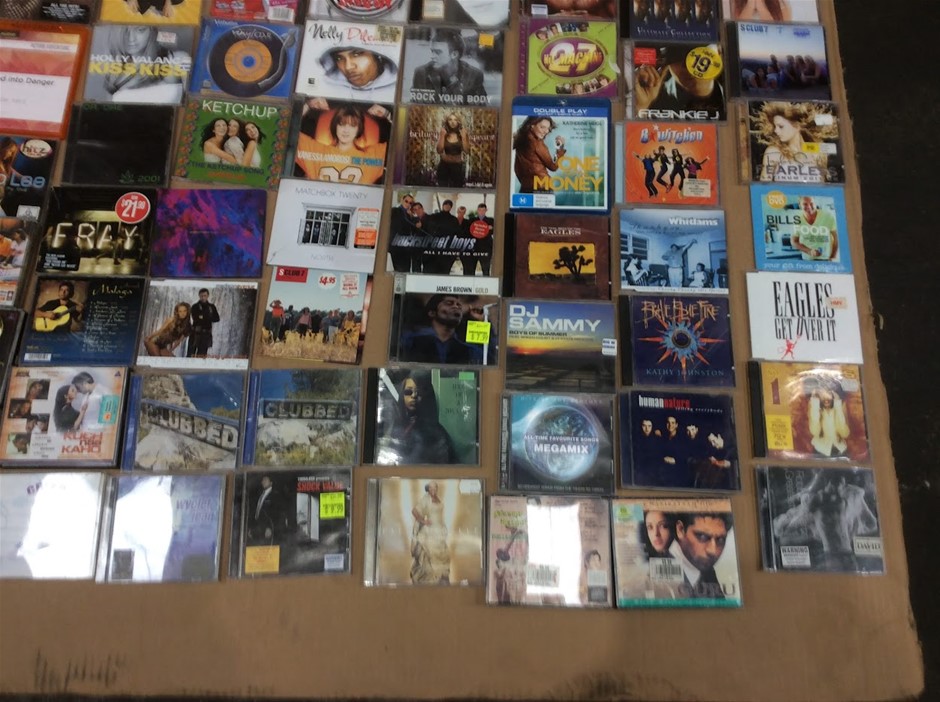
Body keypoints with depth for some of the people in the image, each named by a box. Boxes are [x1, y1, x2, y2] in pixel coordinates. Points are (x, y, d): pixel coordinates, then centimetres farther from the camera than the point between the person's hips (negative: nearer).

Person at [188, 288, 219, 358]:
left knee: (202, 355, 6)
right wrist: (209, 318, -15)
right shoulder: (195, 307, -1)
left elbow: (217, 319, -1)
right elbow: (196, 318, -15)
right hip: (196, 333, -3)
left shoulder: (212, 307, 9)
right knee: (191, 354, -5)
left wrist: (203, 317, -10)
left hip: (206, 334, 3)